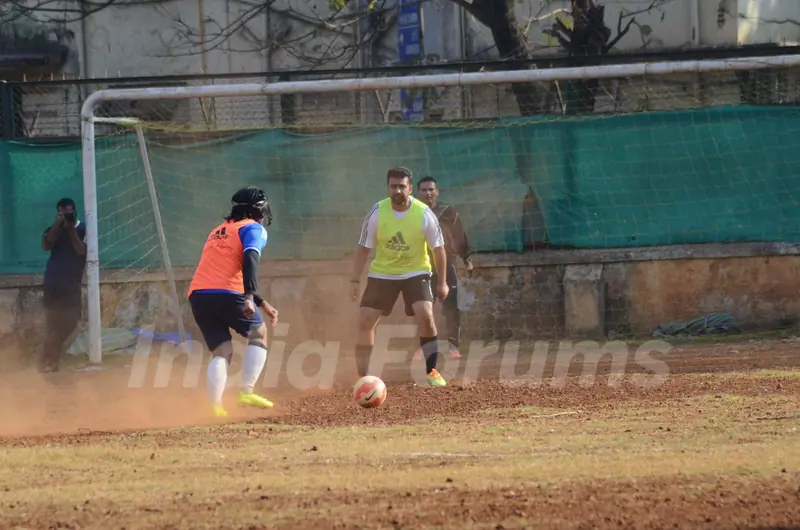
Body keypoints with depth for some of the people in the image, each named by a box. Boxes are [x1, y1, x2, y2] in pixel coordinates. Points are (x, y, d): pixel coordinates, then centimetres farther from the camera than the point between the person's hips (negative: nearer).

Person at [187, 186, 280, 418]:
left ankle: (215, 405, -9)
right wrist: (250, 298, -23)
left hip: (198, 294, 6)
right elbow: (250, 259, -13)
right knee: (258, 333, 16)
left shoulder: (218, 231, 31)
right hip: (227, 294, -6)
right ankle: (247, 392, 4)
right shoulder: (254, 228, 7)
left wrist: (262, 304, 36)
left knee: (221, 351, 11)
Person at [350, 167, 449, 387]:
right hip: (382, 273, 2)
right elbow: (363, 248, -4)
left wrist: (442, 282, -1)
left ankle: (432, 372, -8)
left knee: (426, 317, -21)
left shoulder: (424, 214, -16)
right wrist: (355, 281, -7)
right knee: (365, 322, -6)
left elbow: (438, 248, -4)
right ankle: (362, 378, 5)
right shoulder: (377, 212, -14)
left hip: (415, 272, -2)